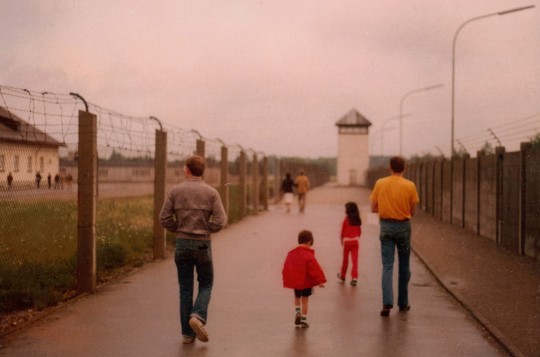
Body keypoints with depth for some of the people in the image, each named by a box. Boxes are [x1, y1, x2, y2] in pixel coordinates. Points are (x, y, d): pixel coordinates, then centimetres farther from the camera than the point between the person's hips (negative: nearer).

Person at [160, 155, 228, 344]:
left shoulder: (175, 191, -1)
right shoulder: (211, 192, -3)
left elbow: (164, 218, -5)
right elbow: (220, 221, -10)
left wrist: (178, 229, 11)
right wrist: (206, 229, 8)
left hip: (182, 243, 1)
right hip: (203, 244, -1)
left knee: (185, 288, 10)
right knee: (206, 284, 15)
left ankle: (187, 333, 11)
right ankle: (198, 316, -11)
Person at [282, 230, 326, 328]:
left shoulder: (291, 253, -2)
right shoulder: (309, 255, -19)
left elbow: (286, 268, 4)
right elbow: (315, 269, -21)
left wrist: (286, 281, 14)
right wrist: (319, 281, -14)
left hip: (295, 282, 4)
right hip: (307, 282, -4)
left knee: (297, 298, 25)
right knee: (305, 301, 8)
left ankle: (297, 312, 3)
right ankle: (303, 321, 12)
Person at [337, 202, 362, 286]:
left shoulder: (346, 219, -10)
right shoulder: (357, 220, 2)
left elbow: (342, 232, -5)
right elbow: (359, 231, 8)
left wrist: (342, 240, 8)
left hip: (347, 241, -2)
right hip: (355, 241, 2)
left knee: (345, 260, 11)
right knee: (355, 260, 0)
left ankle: (342, 276, 27)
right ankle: (354, 277, -7)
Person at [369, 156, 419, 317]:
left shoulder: (380, 183, -2)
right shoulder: (410, 186, -7)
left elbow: (373, 208, 2)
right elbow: (412, 211, -1)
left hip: (386, 226, 1)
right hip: (403, 226, -1)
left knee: (387, 266, 0)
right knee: (404, 266, 13)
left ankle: (387, 302, -14)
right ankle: (403, 303, 21)